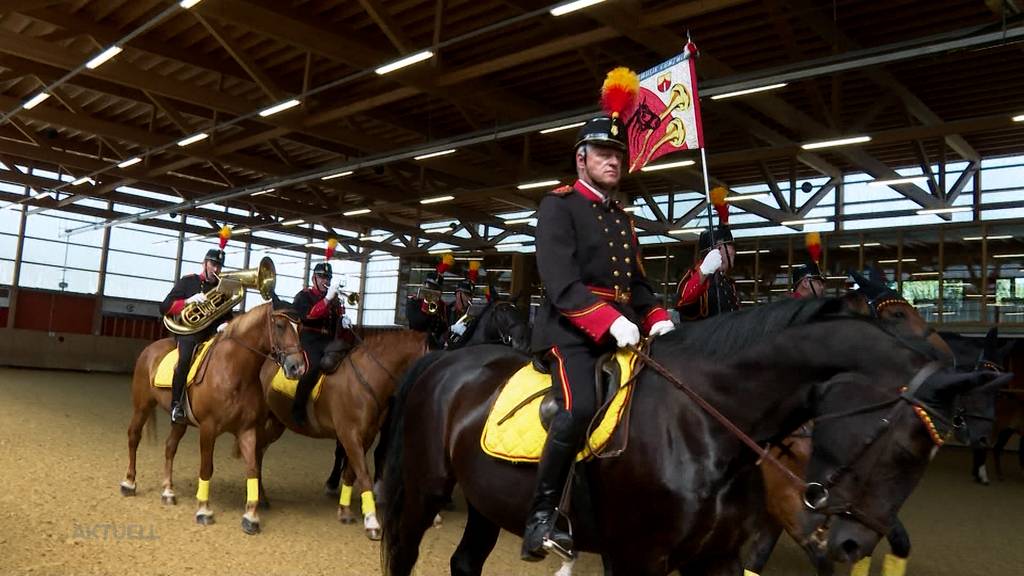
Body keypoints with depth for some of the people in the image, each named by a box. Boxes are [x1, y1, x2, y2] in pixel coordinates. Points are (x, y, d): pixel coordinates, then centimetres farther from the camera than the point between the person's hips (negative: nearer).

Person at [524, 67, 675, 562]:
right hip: (570, 329, -8)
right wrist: (609, 321, -26)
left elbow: (637, 283, 21)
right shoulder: (558, 205, -1)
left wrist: (657, 319, 0)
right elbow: (560, 282, -15)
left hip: (622, 330, 8)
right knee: (581, 406, -30)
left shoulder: (622, 220, 23)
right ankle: (542, 516, -17)